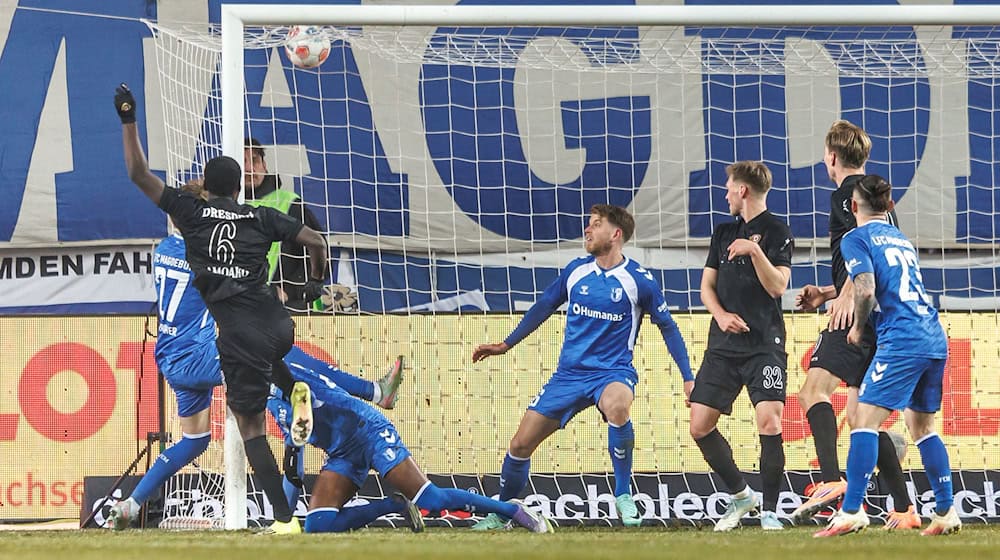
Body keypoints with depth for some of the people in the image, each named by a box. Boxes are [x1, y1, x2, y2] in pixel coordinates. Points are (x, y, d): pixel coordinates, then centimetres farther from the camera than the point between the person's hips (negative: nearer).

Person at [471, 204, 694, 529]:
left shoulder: (639, 280, -7)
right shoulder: (576, 271, 4)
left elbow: (667, 327, 2)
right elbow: (544, 306, 19)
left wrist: (688, 378, -1)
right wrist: (506, 344, 22)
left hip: (613, 372, -4)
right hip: (569, 373, 4)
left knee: (616, 406, -40)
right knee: (520, 444, -1)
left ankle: (624, 496, -22)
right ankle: (500, 514, 22)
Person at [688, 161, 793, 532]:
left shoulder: (776, 232, -2)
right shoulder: (724, 232, 17)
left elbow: (778, 286, -11)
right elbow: (707, 286, 15)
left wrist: (755, 250, -24)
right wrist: (721, 314, -4)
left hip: (764, 344, -7)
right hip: (724, 344, 7)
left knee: (769, 420, -20)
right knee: (700, 425, 2)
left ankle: (769, 511, -9)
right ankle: (740, 495, 19)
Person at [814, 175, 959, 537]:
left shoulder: (856, 239, 1)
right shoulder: (901, 239, 25)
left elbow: (866, 290, -13)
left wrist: (858, 328, 5)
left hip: (901, 340, -8)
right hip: (936, 340, 8)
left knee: (865, 420, -9)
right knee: (923, 427, 18)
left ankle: (852, 512, -19)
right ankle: (946, 513, 16)